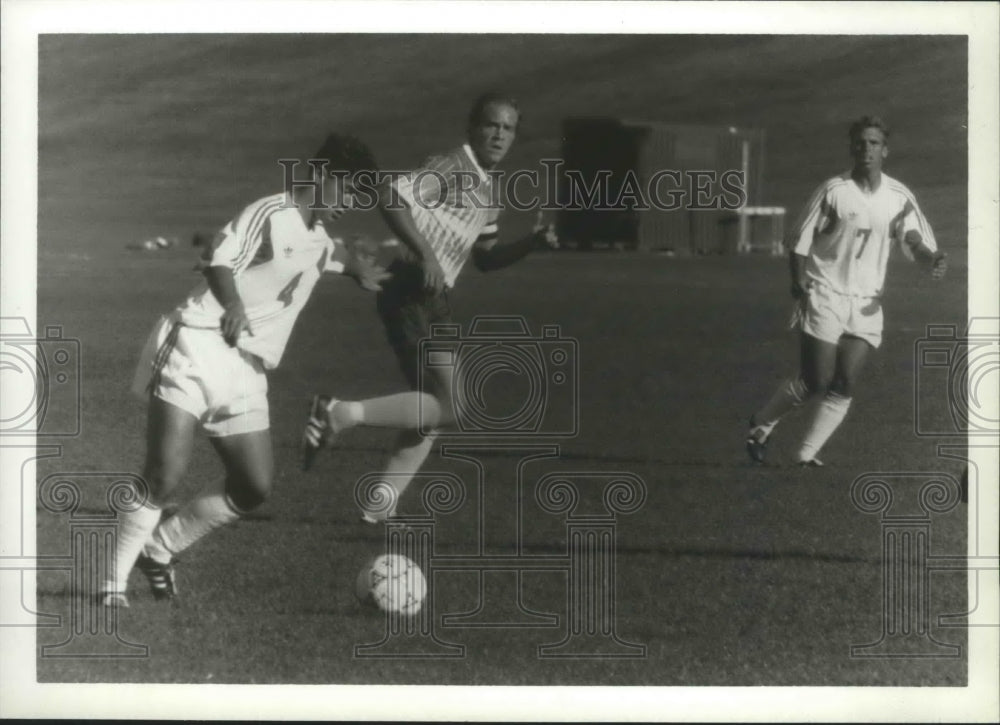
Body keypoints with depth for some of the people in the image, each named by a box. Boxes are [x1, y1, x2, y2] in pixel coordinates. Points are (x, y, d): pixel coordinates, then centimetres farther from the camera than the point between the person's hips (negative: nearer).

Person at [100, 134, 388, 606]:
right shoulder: (272, 214, -9)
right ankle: (116, 580, -4)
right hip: (199, 351, -9)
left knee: (254, 487, 1)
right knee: (164, 474, -15)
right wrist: (234, 304, -38)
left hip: (246, 373, 9)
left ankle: (158, 551, 18)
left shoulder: (317, 240, 20)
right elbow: (218, 259, -23)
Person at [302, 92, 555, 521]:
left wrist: (531, 243, 11)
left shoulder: (488, 194, 19)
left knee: (435, 412, 13)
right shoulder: (451, 170, -11)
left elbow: (484, 258, 27)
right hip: (411, 291, -10)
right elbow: (390, 198, -21)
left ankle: (378, 511, 16)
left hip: (432, 299, 10)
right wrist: (426, 254, -26)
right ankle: (340, 414, -12)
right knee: (447, 408, -15)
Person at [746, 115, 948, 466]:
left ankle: (807, 456, 5)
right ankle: (761, 424, 16)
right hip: (825, 296, -4)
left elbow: (914, 239, -3)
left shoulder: (900, 197, 3)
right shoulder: (833, 191, -7)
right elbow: (801, 241, -2)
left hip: (866, 304, 4)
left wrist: (932, 257, -25)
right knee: (816, 381, -7)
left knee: (844, 385, -5)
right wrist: (799, 285, -11)